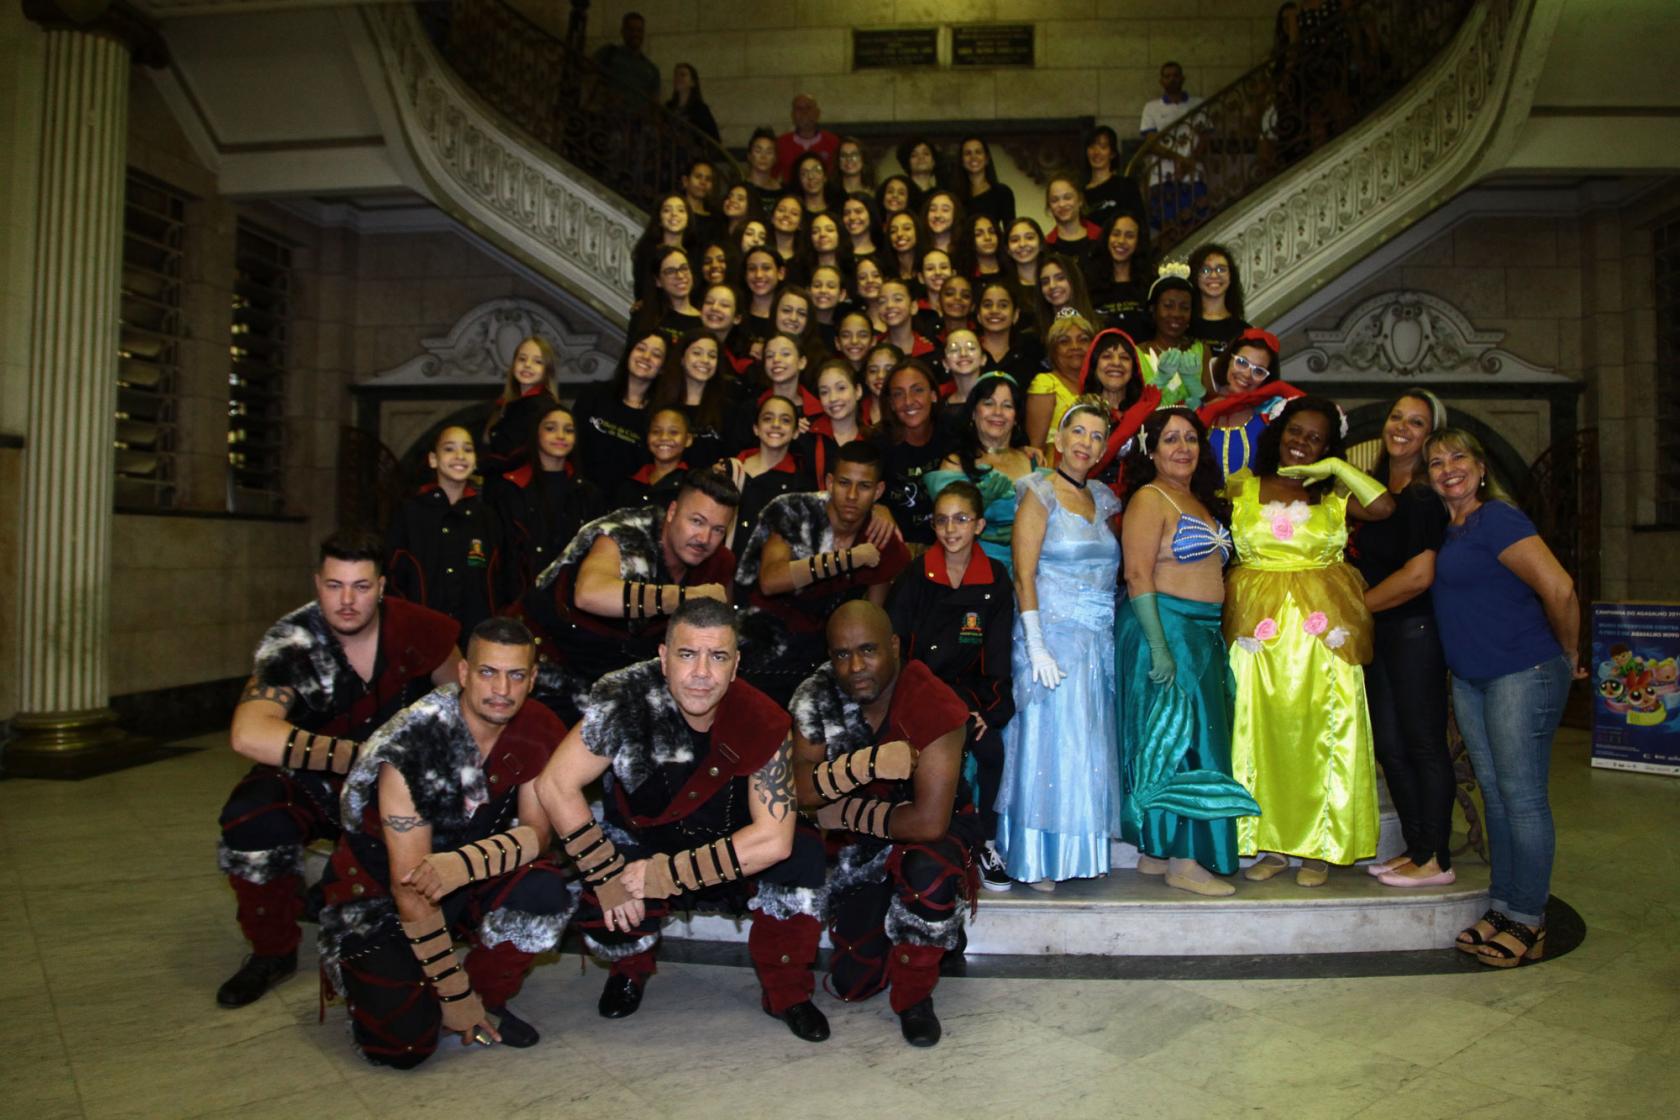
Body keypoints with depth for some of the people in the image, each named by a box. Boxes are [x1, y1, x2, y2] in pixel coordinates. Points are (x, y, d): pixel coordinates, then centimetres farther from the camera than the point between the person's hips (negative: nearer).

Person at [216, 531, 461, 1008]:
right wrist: (365, 755, -37)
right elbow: (249, 735, -33)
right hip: (312, 785, -1)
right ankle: (273, 951, -1)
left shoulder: (411, 627, -13)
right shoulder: (291, 643, -18)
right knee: (251, 822, -30)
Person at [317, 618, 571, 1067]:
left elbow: (537, 831, -12)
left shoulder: (539, 731, -12)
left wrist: (466, 862, -34)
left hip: (471, 881, 4)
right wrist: (455, 995, -20)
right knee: (403, 1042, -19)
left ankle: (488, 1001, 0)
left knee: (546, 893, -27)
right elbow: (410, 887, -23)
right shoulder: (413, 743, -26)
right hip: (380, 892, -3)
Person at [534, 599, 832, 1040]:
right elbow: (556, 785, -21)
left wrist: (664, 874, -29)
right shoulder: (626, 697, -25)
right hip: (639, 849, 1)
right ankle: (630, 970, 16)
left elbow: (773, 840, -29)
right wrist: (607, 875, -22)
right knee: (600, 914, -24)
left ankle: (786, 992, -1)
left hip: (731, 864, -1)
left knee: (803, 854, -26)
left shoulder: (762, 723, -25)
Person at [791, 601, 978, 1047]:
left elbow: (929, 821, -31)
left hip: (929, 831, -3)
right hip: (857, 844, 4)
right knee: (853, 983, 1)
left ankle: (915, 996, -10)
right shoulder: (816, 696, -13)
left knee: (930, 870, -38)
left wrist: (845, 813, -19)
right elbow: (801, 789, -19)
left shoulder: (935, 705, -27)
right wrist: (869, 764, -35)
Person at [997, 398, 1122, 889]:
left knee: (1089, 746, 10)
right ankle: (1036, 859, 8)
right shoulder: (1040, 494, -5)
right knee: (1050, 743, -2)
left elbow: (1111, 571, 16)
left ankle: (1080, 850, 21)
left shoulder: (1102, 499, 14)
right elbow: (1024, 575, -11)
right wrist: (1036, 646, -18)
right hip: (1053, 636, -6)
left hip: (1098, 641, 6)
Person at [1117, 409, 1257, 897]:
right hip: (1164, 629, -9)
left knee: (1197, 739, 10)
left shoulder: (1203, 501, 18)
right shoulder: (1149, 499, -9)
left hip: (1203, 635, 9)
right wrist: (1159, 646, -23)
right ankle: (1183, 861, 0)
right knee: (1178, 739, -7)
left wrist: (1214, 633, 15)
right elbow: (1137, 577, -17)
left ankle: (1156, 851, 18)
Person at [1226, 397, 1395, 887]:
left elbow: (1383, 506, -9)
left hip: (1322, 629, 0)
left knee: (1320, 733, 1)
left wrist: (1335, 466, -1)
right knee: (1262, 733, 3)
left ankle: (1318, 847, 12)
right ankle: (1269, 844, 14)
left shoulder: (1335, 493, 9)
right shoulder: (1240, 487, 10)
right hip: (1258, 629, 0)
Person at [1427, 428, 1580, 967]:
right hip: (1470, 680, 9)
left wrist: (1569, 655, -9)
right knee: (1493, 792, 13)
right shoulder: (1448, 531, 12)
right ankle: (1501, 907, 22)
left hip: (1523, 674, -9)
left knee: (1521, 795, -3)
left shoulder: (1496, 518, -14)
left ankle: (1527, 921, 7)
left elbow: (1559, 588, -20)